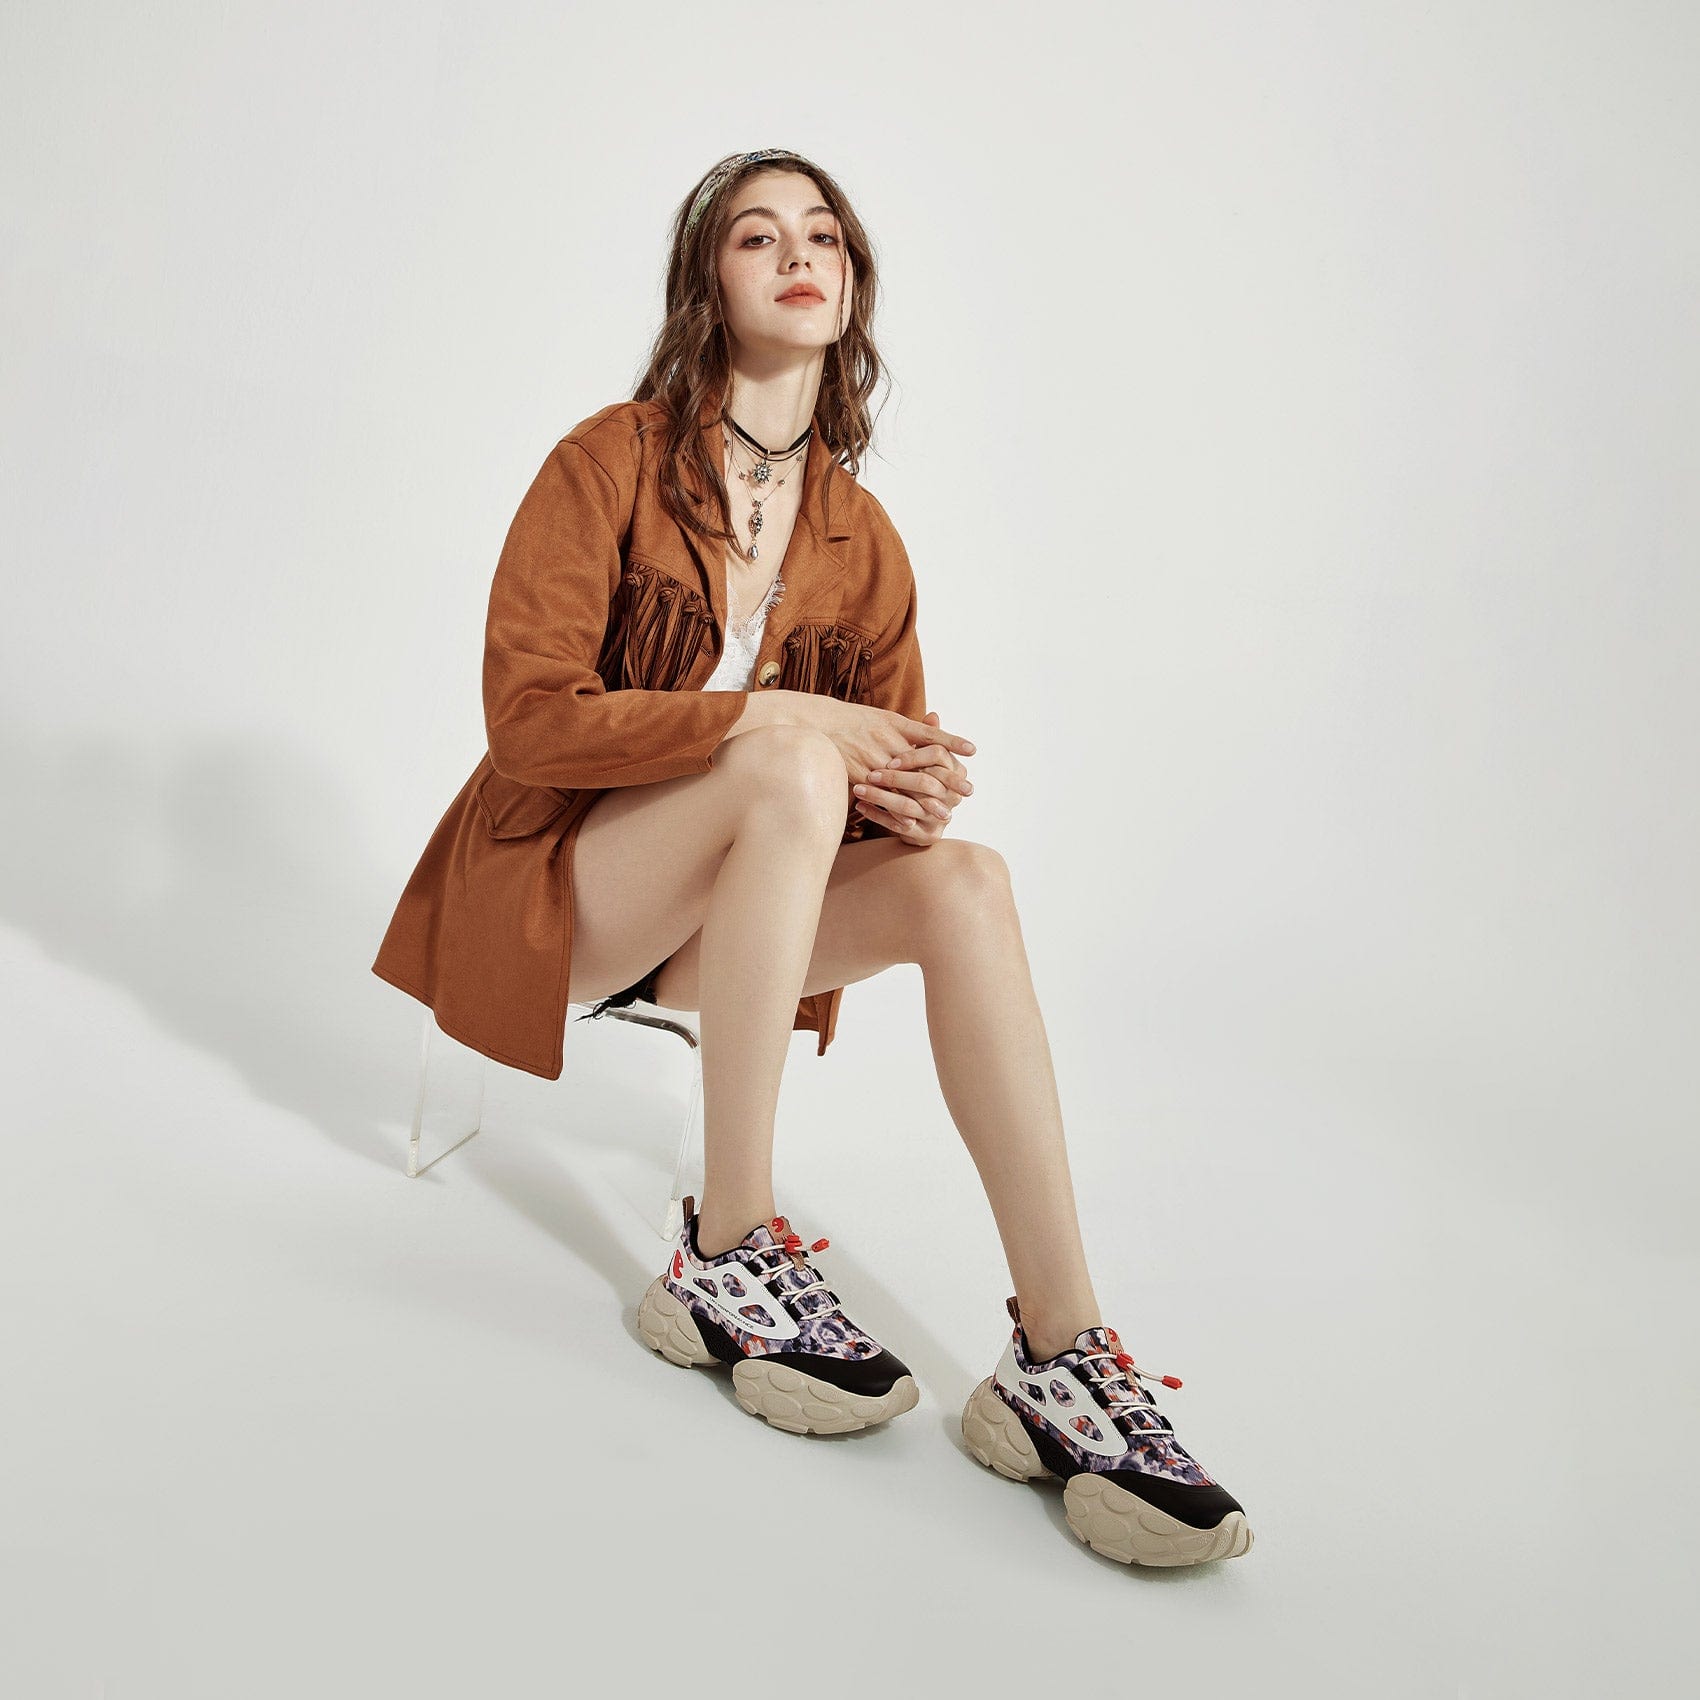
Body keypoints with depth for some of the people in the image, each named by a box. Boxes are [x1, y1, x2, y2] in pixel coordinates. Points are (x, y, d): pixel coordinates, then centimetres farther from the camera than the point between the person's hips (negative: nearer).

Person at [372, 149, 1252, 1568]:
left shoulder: (866, 539, 4)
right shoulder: (610, 463, -9)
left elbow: (887, 757, 6)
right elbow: (528, 713, -17)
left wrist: (911, 791, -21)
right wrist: (778, 719, -27)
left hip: (723, 908, 5)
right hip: (551, 887, -4)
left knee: (963, 877, -23)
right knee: (788, 769, -33)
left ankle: (1060, 1359, -28)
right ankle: (727, 1265, -27)